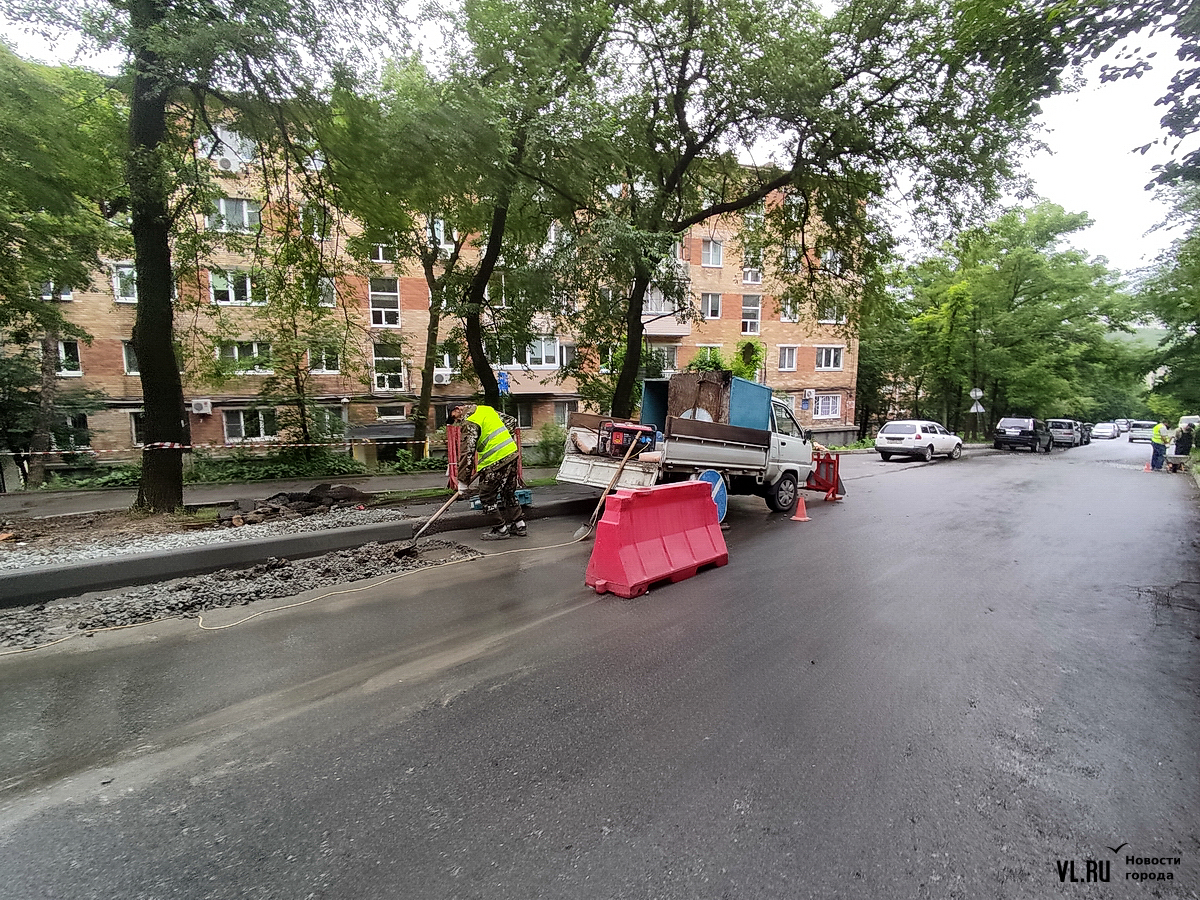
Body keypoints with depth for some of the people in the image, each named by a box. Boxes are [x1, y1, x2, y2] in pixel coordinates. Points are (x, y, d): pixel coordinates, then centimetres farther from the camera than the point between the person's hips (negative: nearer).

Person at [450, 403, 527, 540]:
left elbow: (467, 452, -14)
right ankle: (520, 525, 25)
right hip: (512, 454, 9)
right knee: (509, 493, 19)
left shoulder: (470, 422, -10)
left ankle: (502, 529, 9)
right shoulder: (486, 409, 16)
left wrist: (463, 481, -11)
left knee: (487, 497, 3)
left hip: (496, 461, -9)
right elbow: (511, 421, 25)